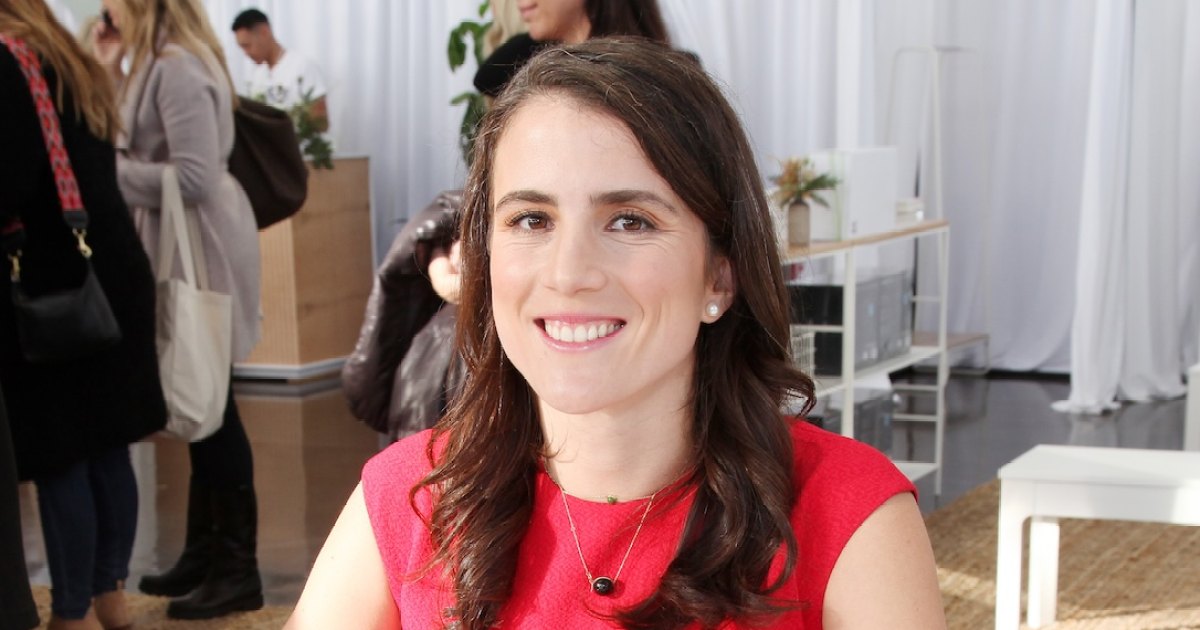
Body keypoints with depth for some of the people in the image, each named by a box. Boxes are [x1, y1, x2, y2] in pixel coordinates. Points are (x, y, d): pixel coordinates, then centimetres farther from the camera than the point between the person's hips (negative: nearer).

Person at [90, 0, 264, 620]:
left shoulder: (178, 67, -18)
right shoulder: (157, 62, 14)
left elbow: (195, 177, -24)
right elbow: (138, 144, 9)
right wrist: (110, 72, 4)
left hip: (202, 246, -10)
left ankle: (238, 568, 4)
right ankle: (206, 551, 24)